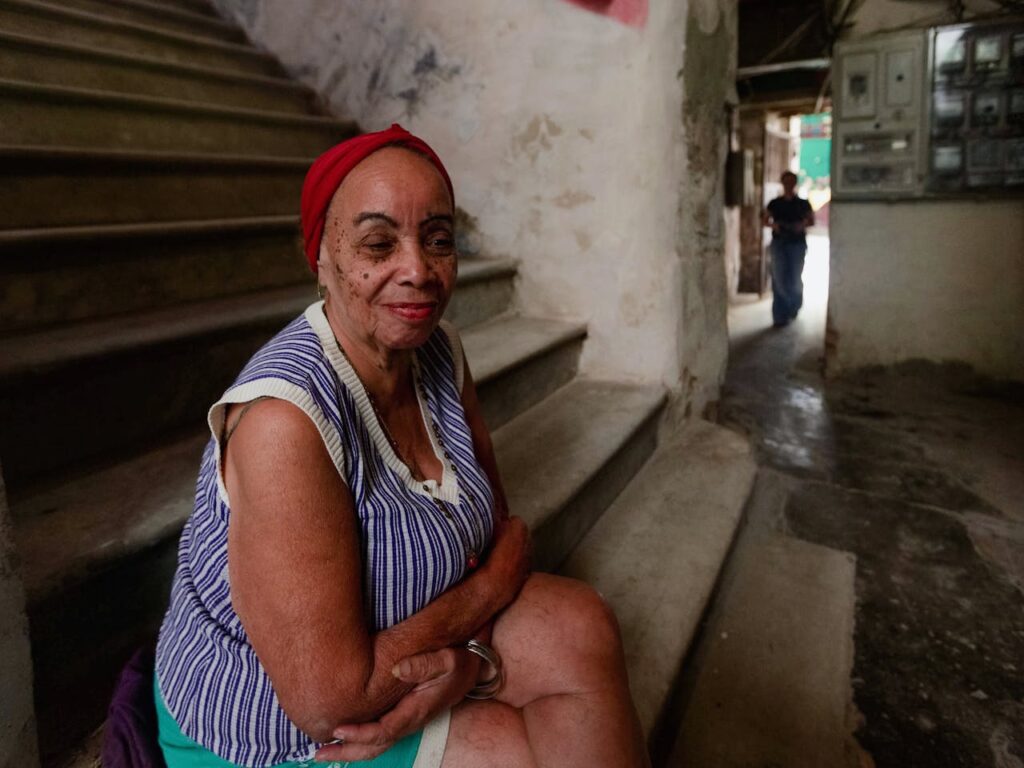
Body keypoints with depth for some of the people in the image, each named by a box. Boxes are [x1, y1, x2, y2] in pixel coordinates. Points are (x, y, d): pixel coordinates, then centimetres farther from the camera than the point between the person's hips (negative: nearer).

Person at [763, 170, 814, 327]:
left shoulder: (803, 204, 5)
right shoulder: (774, 204, 6)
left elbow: (811, 221, 10)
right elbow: (765, 221, 11)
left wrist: (802, 225, -11)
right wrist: (773, 225, -10)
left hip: (797, 244, 0)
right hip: (779, 244, 0)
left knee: (795, 278, 0)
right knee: (779, 279, -3)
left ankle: (794, 307, 30)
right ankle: (780, 316, 2)